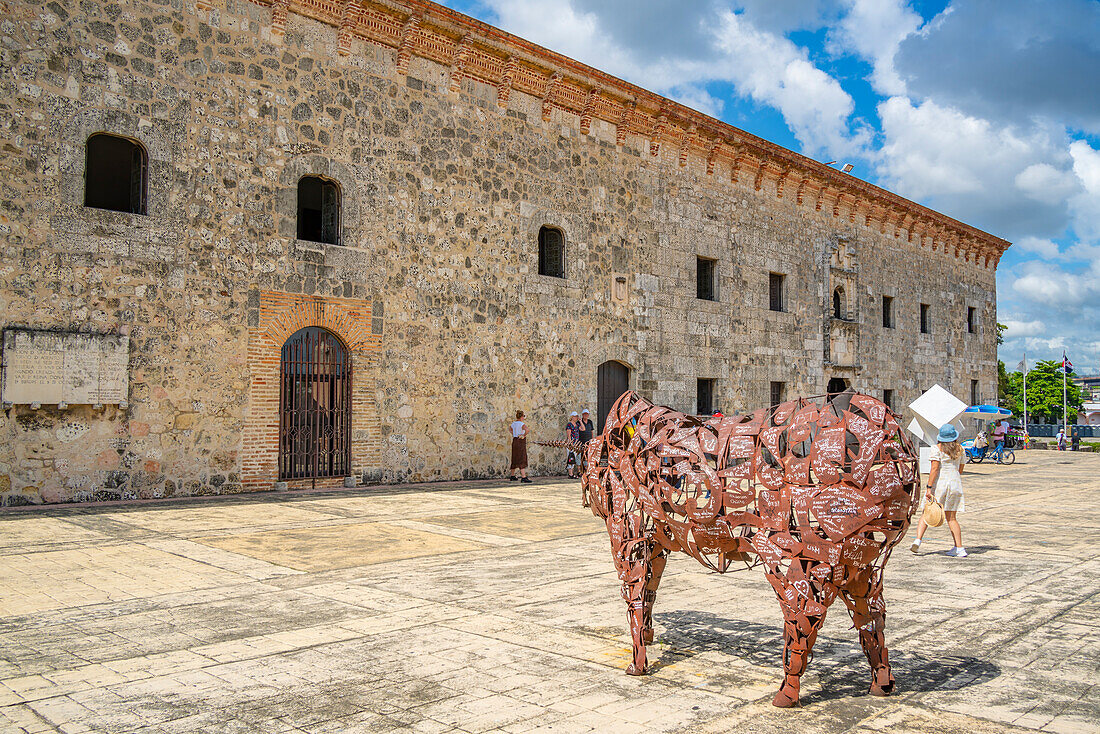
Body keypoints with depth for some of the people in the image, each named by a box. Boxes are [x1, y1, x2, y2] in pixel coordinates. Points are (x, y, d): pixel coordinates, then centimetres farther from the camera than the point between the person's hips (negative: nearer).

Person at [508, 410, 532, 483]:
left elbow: (509, 429, 30)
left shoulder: (513, 423, 9)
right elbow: (527, 430, -35)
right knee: (522, 460, -11)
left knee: (515, 459, 17)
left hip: (515, 441, 8)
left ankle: (512, 476, 26)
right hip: (521, 442, -8)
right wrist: (524, 435, -18)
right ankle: (523, 477, -16)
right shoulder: (522, 424, -15)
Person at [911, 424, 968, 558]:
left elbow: (934, 469, -14)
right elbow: (960, 470, 15)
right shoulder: (960, 450, 8)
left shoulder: (937, 449, -6)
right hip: (955, 481, 4)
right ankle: (959, 548, 4)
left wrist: (929, 487, -16)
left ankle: (918, 540, -12)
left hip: (939, 482, -4)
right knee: (951, 517, 8)